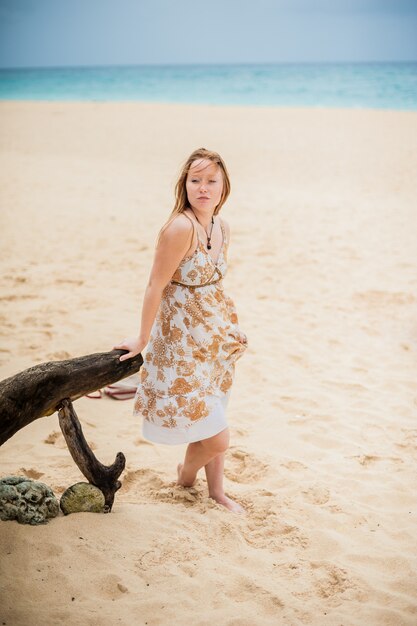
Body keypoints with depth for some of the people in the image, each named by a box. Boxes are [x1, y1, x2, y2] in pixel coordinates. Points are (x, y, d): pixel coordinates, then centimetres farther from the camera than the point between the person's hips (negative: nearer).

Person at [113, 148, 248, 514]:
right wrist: (143, 339, -12)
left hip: (217, 339, 7)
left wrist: (230, 327, 13)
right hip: (182, 345, -7)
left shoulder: (223, 228, 1)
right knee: (217, 438, -2)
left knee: (215, 419, 20)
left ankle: (216, 491, 41)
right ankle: (186, 474, 31)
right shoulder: (181, 227, -24)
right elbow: (156, 285, -18)